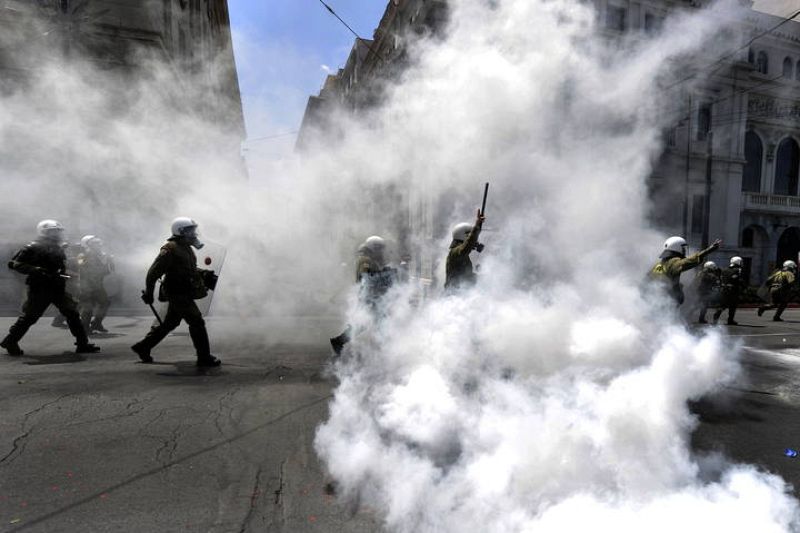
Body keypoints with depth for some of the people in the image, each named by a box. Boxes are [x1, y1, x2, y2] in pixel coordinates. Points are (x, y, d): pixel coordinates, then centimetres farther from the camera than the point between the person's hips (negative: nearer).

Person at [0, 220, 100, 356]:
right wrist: (35, 270, -24)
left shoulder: (59, 248, 13)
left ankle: (83, 344, 1)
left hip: (58, 288, 6)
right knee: (29, 317, 2)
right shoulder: (33, 248, -9)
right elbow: (14, 264, -14)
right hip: (39, 289, -6)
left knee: (72, 313, -1)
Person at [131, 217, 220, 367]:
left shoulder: (186, 248, 14)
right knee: (197, 322, -8)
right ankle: (204, 357, -1)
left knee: (169, 323, 19)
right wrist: (148, 293, -12)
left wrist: (204, 274, 11)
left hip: (182, 294, 10)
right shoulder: (170, 250, -16)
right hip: (178, 294, -10)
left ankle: (142, 347, 33)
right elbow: (153, 272, -15)